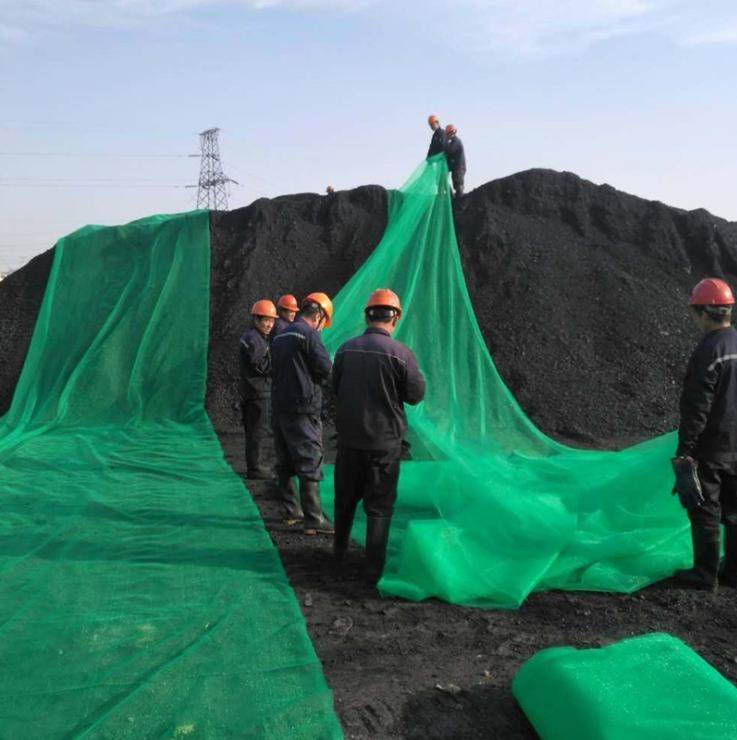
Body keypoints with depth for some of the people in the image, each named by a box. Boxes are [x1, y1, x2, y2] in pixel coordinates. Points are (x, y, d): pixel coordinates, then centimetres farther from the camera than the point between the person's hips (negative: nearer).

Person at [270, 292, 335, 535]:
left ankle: (292, 510, 25)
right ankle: (313, 519, -5)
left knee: (285, 463, 15)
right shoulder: (309, 334, -12)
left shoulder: (280, 337, 15)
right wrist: (316, 373, 7)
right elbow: (326, 369, -14)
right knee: (310, 465, -5)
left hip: (279, 406, 8)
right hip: (303, 410, -8)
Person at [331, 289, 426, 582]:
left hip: (349, 437, 4)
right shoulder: (400, 353, -16)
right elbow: (416, 394, -8)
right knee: (379, 505, 6)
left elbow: (336, 388, 8)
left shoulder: (346, 349, -2)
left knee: (345, 497, 21)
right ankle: (374, 568, 11)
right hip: (384, 440, -4)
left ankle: (339, 550, 38)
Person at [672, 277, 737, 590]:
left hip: (711, 447, -7)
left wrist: (684, 449, -14)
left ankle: (705, 573, 12)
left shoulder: (708, 350, -19)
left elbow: (696, 408, -20)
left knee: (705, 511, 3)